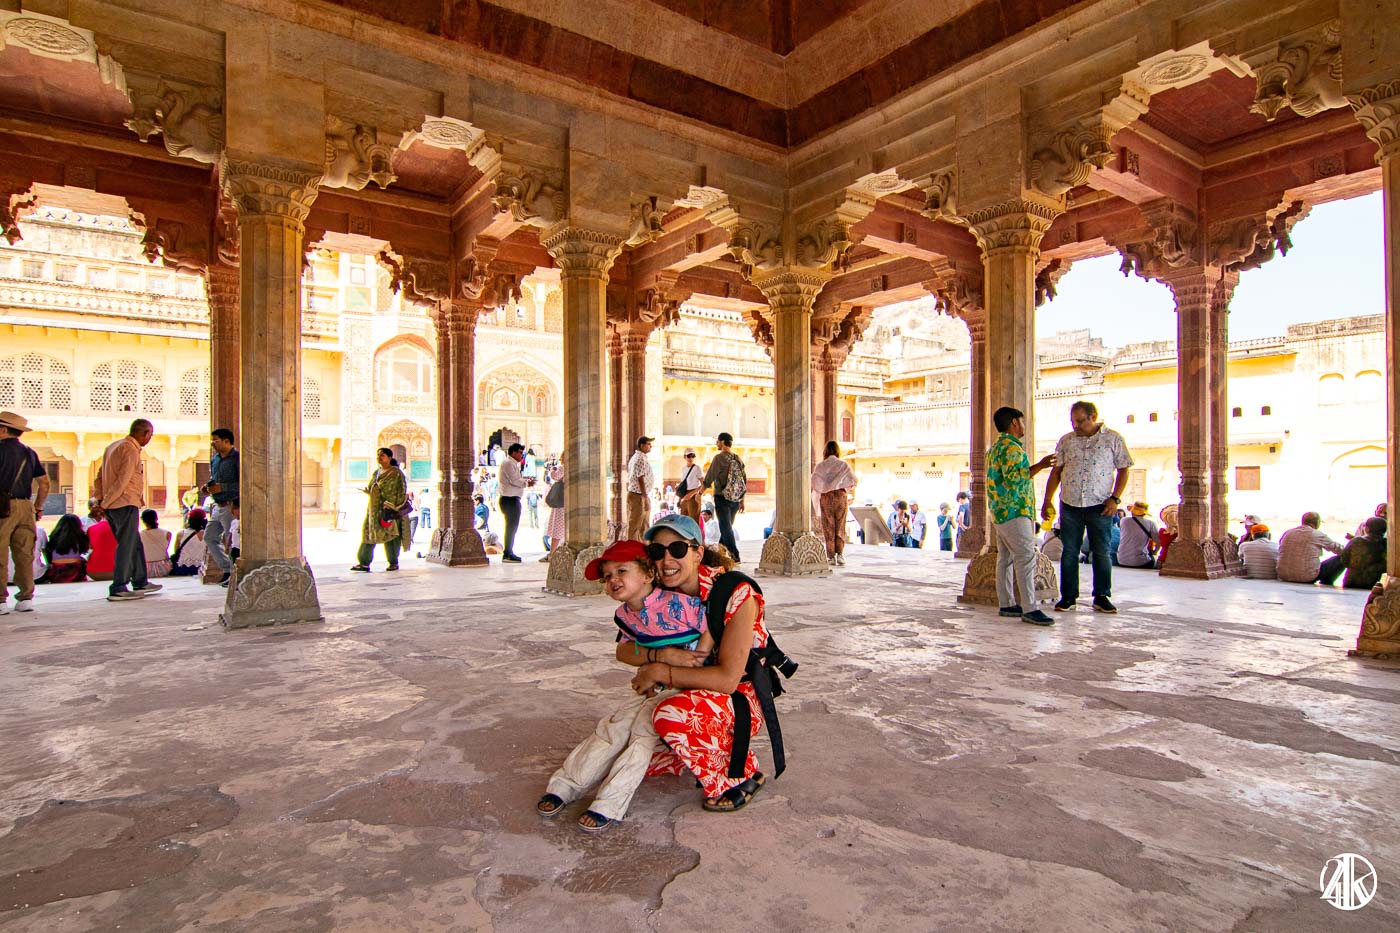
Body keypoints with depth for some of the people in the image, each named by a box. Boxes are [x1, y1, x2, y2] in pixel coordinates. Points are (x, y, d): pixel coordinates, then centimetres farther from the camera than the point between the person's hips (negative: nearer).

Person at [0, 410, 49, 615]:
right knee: (24, 554, 7)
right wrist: (38, 507, 19)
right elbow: (44, 483, 13)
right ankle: (26, 598, 8)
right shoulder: (30, 453, 13)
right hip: (25, 506, 6)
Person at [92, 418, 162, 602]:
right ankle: (118, 589, -2)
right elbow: (122, 481, -19)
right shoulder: (131, 451, -12)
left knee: (135, 544, 16)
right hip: (126, 504, -9)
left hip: (112, 506, 9)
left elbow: (100, 476, 17)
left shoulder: (113, 446, 17)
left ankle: (140, 582, 24)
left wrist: (99, 499, 11)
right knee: (126, 546, -4)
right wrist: (105, 504, -13)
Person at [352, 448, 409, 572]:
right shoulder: (377, 473, 17)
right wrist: (368, 490, 7)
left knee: (389, 534, -1)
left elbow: (400, 492, -12)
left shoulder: (396, 473, -6)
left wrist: (390, 507, -17)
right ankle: (364, 563, -2)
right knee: (368, 533, -1)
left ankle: (394, 563, 11)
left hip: (389, 510, -7)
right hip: (374, 508, 7)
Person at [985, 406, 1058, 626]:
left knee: (1006, 558, 11)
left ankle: (1006, 604, 15)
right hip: (1014, 511, -11)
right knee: (1026, 558, -12)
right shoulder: (1011, 447, -14)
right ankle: (1029, 609, -15)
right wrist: (1039, 466, -20)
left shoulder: (997, 446, 19)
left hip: (1001, 511, 11)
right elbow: (1013, 478, -24)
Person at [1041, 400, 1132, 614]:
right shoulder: (1066, 441, 7)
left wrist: (1115, 498, -8)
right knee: (1069, 552, 5)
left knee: (1101, 552, 4)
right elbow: (1056, 472, 8)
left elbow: (1123, 470, 2)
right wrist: (1047, 501, 3)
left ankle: (1102, 597, 15)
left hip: (1099, 506, -2)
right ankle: (1068, 596, 13)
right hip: (1069, 505, 2)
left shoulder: (1113, 439, 1)